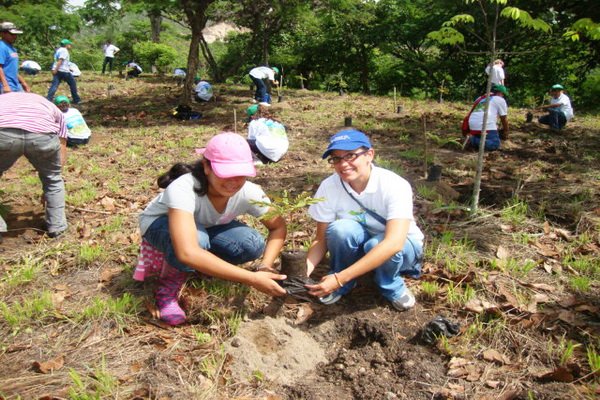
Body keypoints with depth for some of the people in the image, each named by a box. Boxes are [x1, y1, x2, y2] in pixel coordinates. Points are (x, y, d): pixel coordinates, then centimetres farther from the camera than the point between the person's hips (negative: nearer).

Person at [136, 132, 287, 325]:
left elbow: (278, 226, -13)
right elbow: (187, 252, -54)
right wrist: (252, 279, -53)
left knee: (252, 244, -24)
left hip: (207, 227, 5)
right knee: (197, 238, -39)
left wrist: (265, 267, -31)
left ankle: (202, 265, 5)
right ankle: (167, 289, -9)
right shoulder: (183, 189, -42)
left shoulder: (249, 192, -28)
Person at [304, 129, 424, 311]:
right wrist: (304, 270, -34)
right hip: (358, 248, 3)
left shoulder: (395, 186, -31)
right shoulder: (329, 187, -20)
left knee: (375, 243, -37)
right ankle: (343, 285, -3)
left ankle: (392, 286, -4)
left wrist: (340, 278, -48)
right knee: (339, 228, -31)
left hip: (402, 245, -2)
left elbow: (393, 243, -42)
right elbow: (321, 239, -13)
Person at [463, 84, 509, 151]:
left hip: (472, 125, 8)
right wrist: (506, 133, 27)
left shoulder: (482, 98, 30)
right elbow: (504, 119, 13)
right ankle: (472, 141, -24)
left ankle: (473, 138, -2)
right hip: (485, 125, -8)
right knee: (495, 144, -10)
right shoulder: (500, 100, 11)